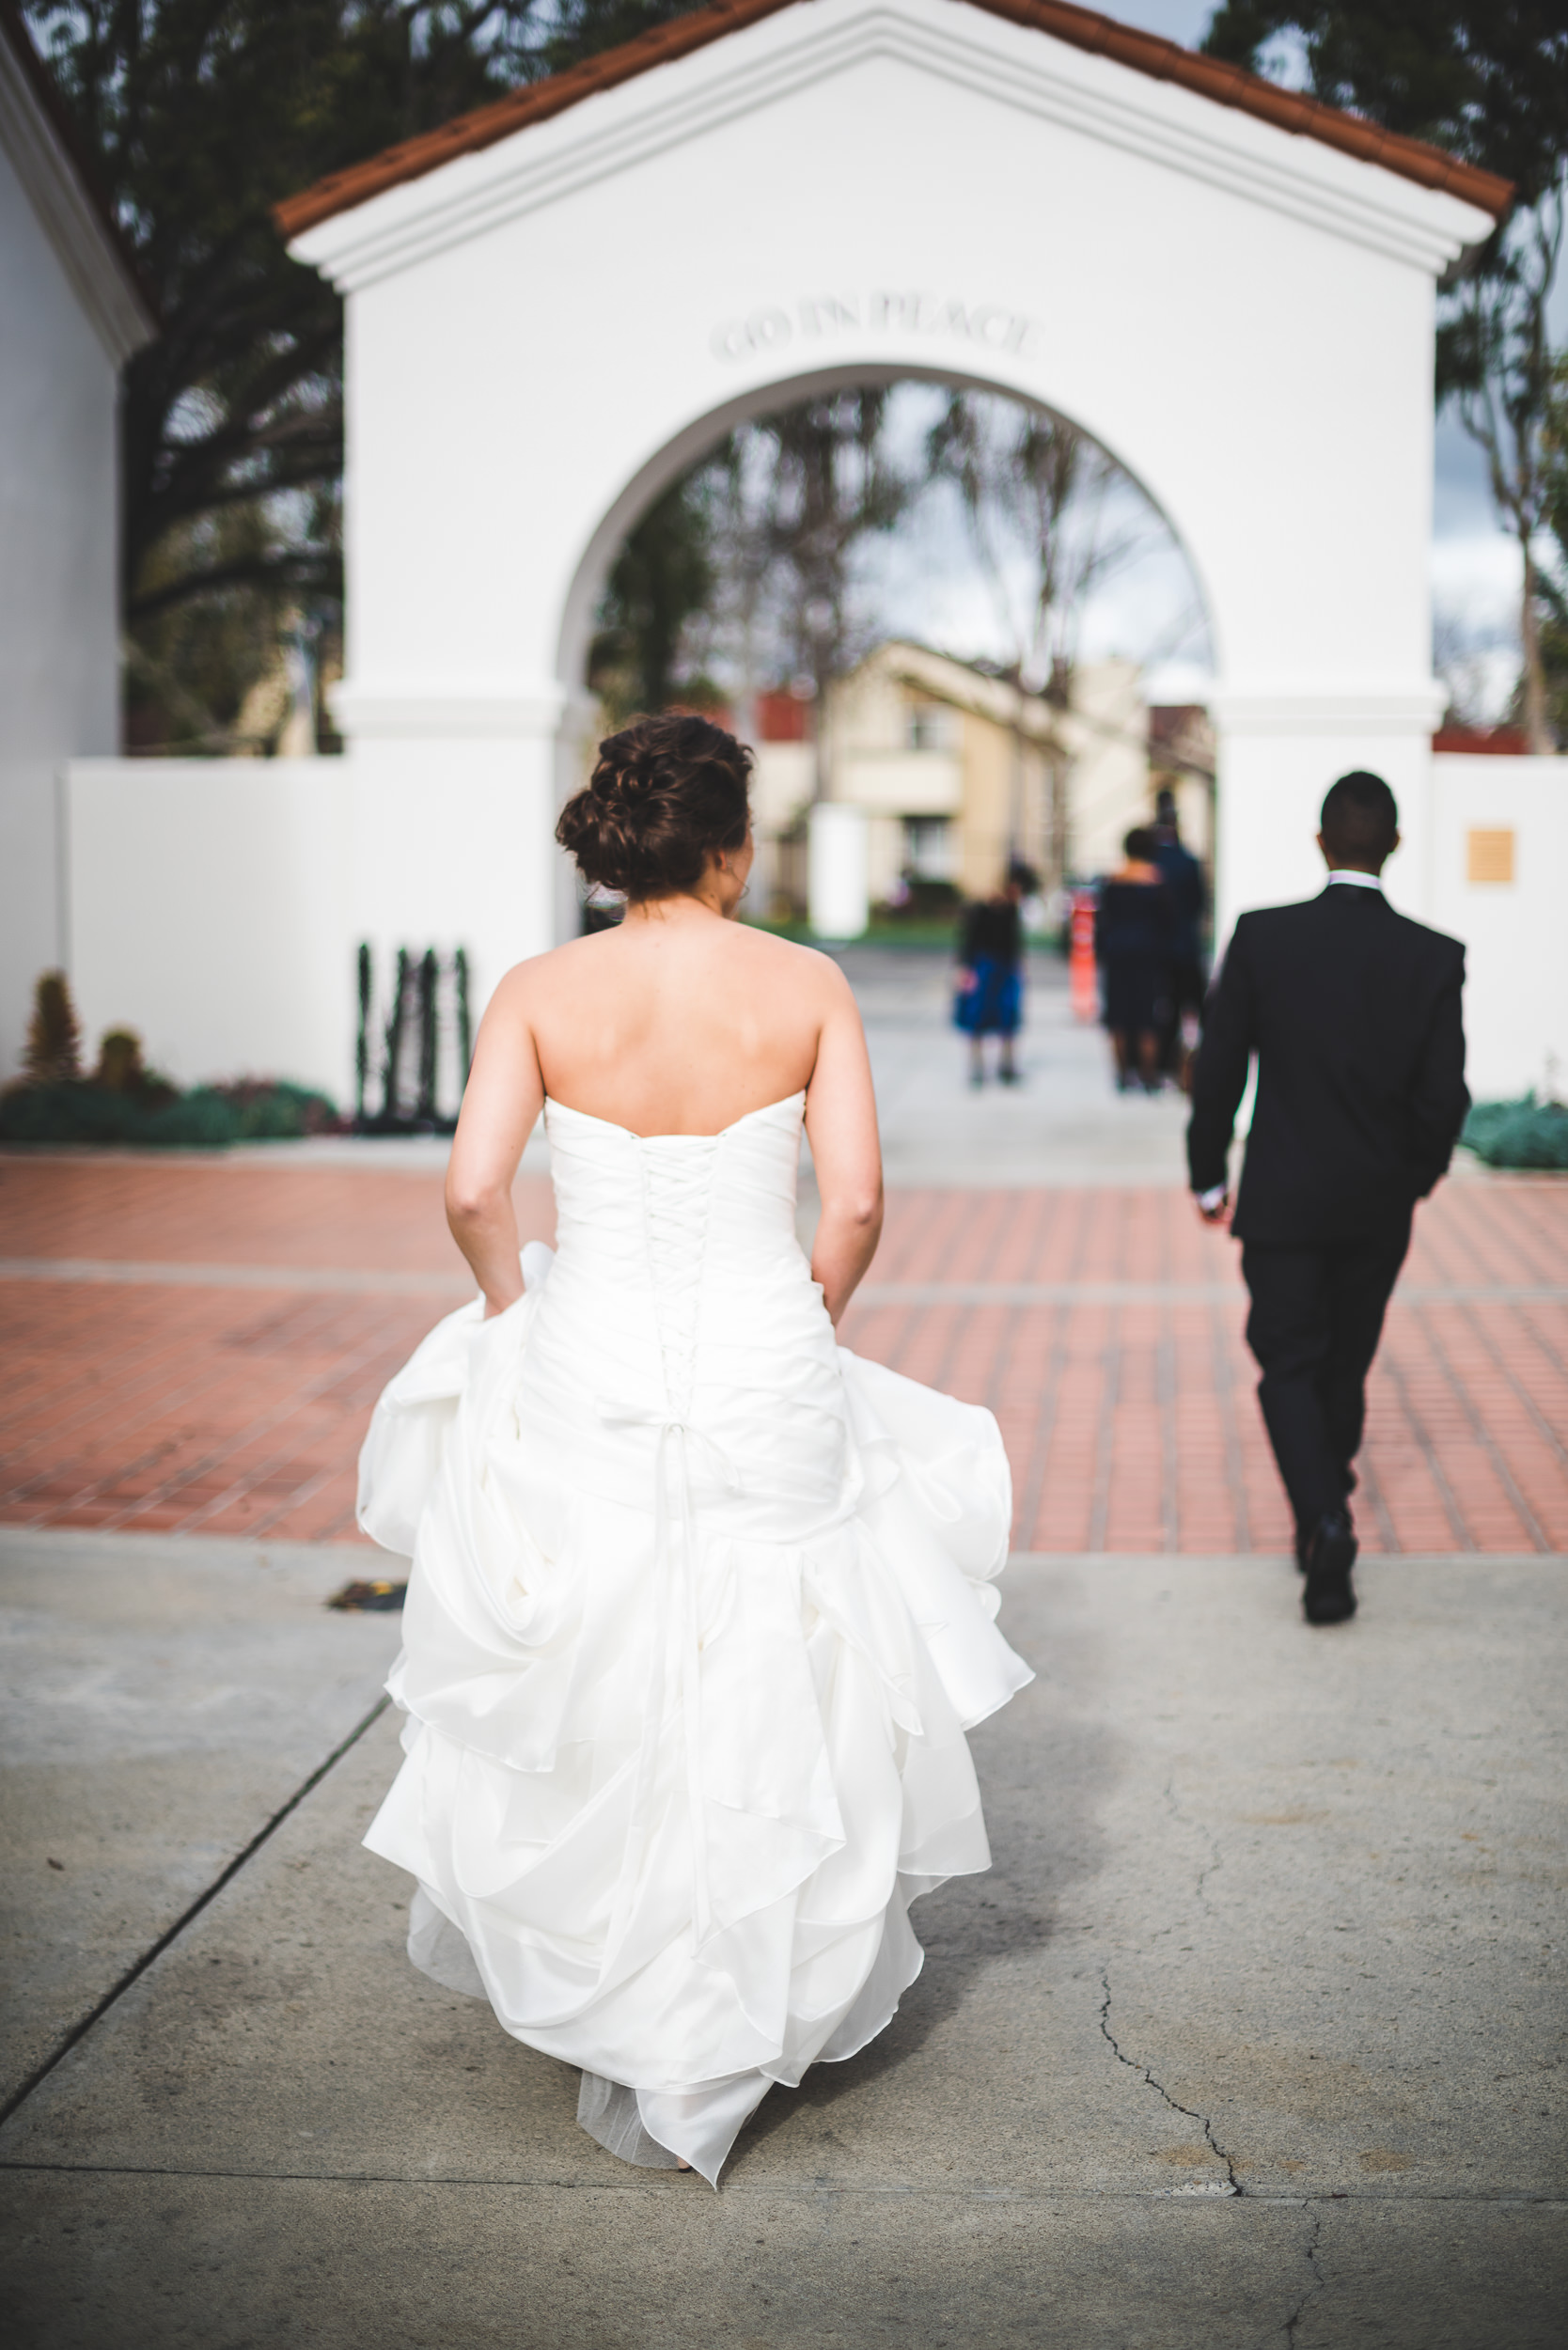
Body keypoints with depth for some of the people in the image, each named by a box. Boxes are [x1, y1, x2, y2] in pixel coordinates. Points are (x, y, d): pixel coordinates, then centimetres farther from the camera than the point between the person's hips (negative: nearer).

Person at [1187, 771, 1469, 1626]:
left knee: (1289, 1367, 4)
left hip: (1282, 1201, -2)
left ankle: (1325, 1523, -16)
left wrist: (1208, 1175, 7)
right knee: (1345, 1365, 17)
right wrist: (1417, 1173, 13)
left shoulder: (1260, 937, -10)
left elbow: (1217, 1070, -6)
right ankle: (1323, 1520, 30)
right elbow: (1443, 1094, -7)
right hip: (1378, 1208, 2)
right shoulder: (1434, 956, -8)